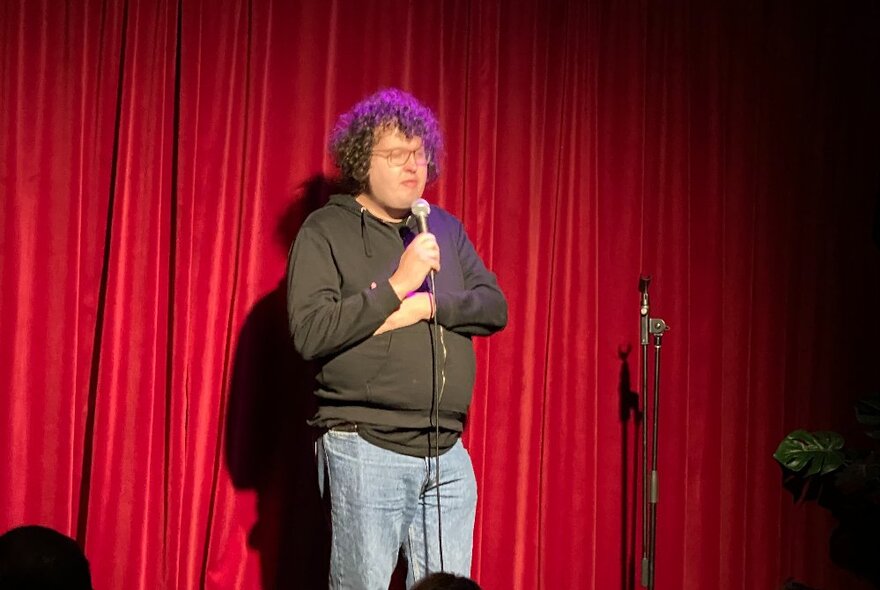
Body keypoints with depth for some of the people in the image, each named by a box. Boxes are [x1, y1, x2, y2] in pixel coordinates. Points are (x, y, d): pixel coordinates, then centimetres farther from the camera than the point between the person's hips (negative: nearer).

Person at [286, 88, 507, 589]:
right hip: (366, 451, -5)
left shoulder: (445, 228, 17)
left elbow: (494, 307, 8)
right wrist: (397, 285, -16)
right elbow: (310, 333, -13)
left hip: (449, 454, 5)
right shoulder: (325, 232, -1)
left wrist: (427, 306, -9)